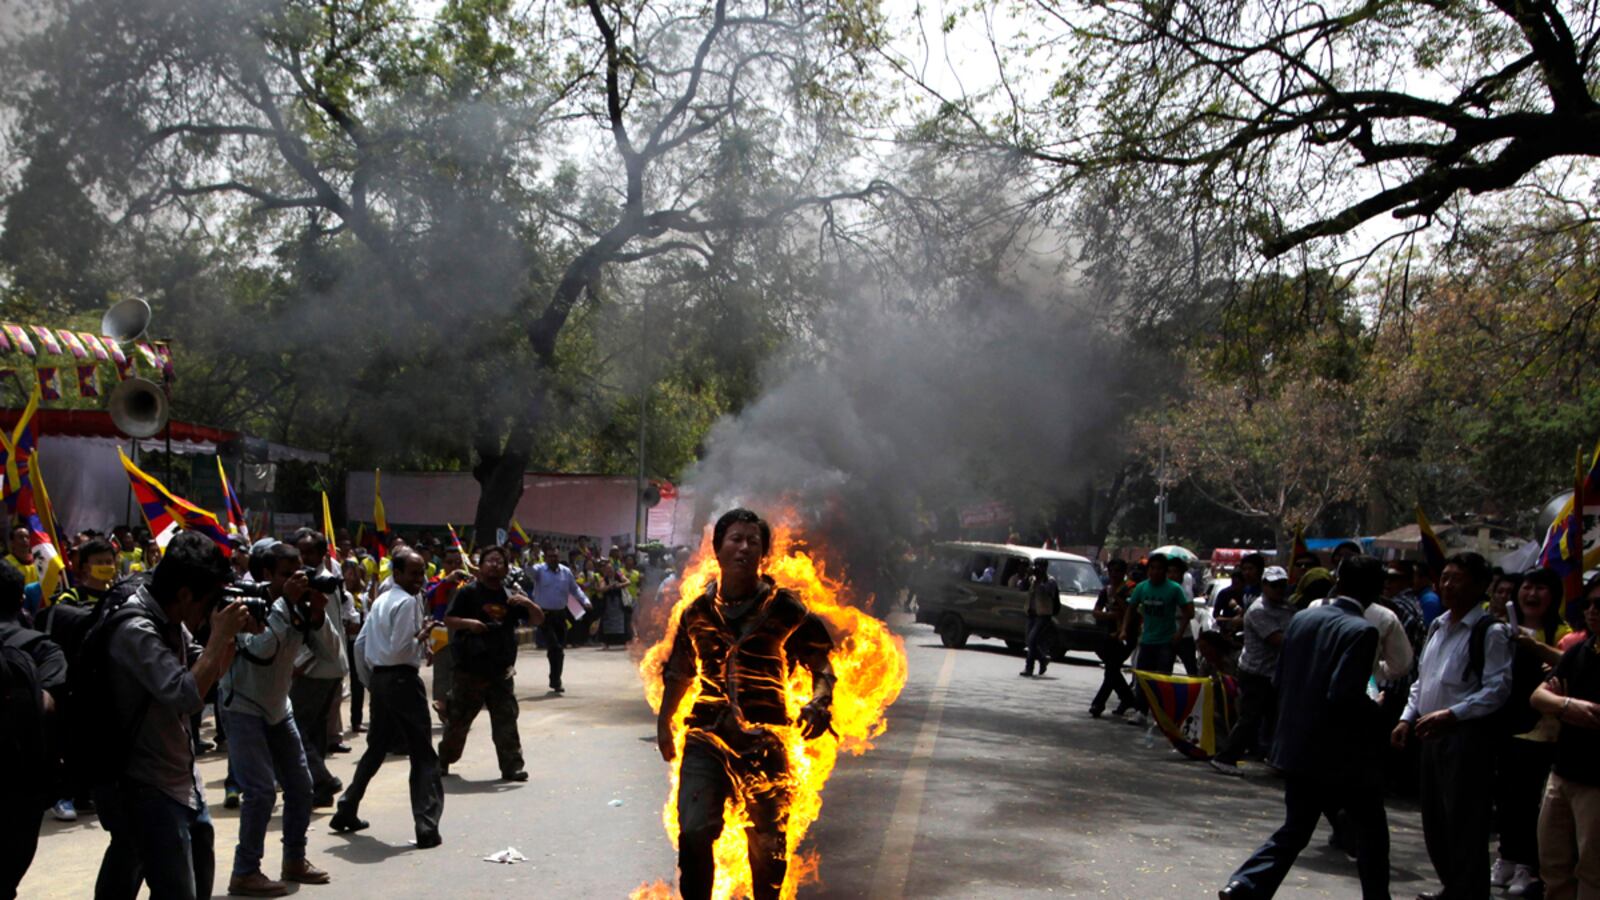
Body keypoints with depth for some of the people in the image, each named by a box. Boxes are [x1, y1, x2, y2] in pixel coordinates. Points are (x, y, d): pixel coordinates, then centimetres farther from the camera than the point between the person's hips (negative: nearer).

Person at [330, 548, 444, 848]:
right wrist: (422, 634, -7)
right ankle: (427, 828, -10)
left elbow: (361, 641, 19)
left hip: (379, 677, 9)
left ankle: (346, 812, 30)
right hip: (402, 680, -9)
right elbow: (399, 649, -21)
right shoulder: (408, 602, -13)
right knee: (423, 755, -5)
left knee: (376, 747, 23)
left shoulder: (380, 601, 15)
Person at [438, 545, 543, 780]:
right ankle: (443, 759, 26)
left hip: (501, 670, 3)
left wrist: (527, 603, -10)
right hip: (470, 669, -3)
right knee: (458, 718, 8)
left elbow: (538, 620, 9)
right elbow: (448, 620, -3)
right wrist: (467, 623, -21)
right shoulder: (468, 593, -2)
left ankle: (512, 766, 3)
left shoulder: (511, 595, 9)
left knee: (506, 720, 0)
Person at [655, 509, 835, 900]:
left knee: (768, 842, 10)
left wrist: (818, 704, -14)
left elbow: (821, 663, 3)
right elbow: (678, 673, 20)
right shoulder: (697, 611, 7)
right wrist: (664, 721, 21)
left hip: (766, 741, -1)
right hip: (707, 739, 1)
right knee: (694, 832, -14)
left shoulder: (784, 608, -1)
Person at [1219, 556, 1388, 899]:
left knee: (1295, 829, 14)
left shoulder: (1301, 619, 4)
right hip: (1343, 753, -6)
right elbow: (1344, 695, -24)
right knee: (1372, 832, 16)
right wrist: (1375, 713, -5)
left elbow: (1280, 680, 10)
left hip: (1296, 748, 6)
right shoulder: (1361, 631, -16)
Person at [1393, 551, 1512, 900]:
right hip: (1432, 735, 9)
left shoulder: (1490, 633, -11)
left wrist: (1450, 715, -24)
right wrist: (1407, 718, 10)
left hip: (1466, 737, -8)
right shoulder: (1437, 627, 14)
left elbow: (1497, 689, -17)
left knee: (1464, 824, -4)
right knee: (1434, 820, 17)